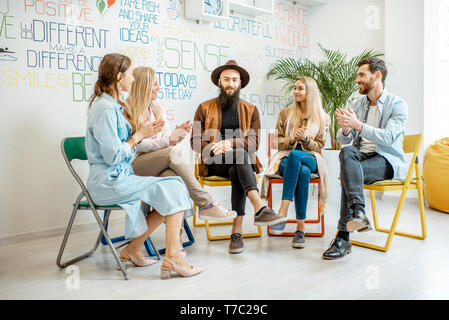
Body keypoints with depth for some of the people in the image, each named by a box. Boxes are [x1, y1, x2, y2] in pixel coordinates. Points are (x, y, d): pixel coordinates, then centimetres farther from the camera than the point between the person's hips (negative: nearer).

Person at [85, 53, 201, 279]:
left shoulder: (112, 105, 17)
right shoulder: (105, 108, -15)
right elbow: (113, 156, -20)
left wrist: (140, 133, 6)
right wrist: (139, 136, -8)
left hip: (119, 177, 10)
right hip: (108, 182, -10)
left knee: (168, 193, 0)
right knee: (172, 188, -15)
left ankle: (132, 249, 6)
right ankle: (172, 258, -13)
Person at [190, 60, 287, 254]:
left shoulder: (250, 110, 13)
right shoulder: (204, 108, 11)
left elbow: (254, 142, 1)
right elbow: (195, 141, 3)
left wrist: (230, 142, -18)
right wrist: (213, 149, -19)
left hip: (239, 163, 1)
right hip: (214, 162, -1)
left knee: (236, 172, -36)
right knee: (239, 154, -34)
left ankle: (237, 231, -40)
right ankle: (260, 208, -49)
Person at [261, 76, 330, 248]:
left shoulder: (322, 118, 13)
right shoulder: (285, 113, 15)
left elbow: (319, 146, 8)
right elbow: (277, 142, 11)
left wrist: (306, 139, -13)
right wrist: (293, 139, -11)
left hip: (310, 158, 0)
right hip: (286, 159, 1)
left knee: (294, 155, -39)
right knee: (303, 172, -37)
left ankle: (283, 211, -42)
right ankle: (300, 227, -39)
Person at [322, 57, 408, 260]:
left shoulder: (397, 105, -1)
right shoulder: (356, 105, 15)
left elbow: (387, 138, -17)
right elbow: (343, 140, 6)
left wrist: (358, 125, -27)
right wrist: (345, 129, -17)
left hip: (387, 160, -4)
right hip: (361, 156, 4)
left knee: (348, 173, -32)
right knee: (346, 152, -32)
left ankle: (343, 238, -31)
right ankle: (359, 212, -42)